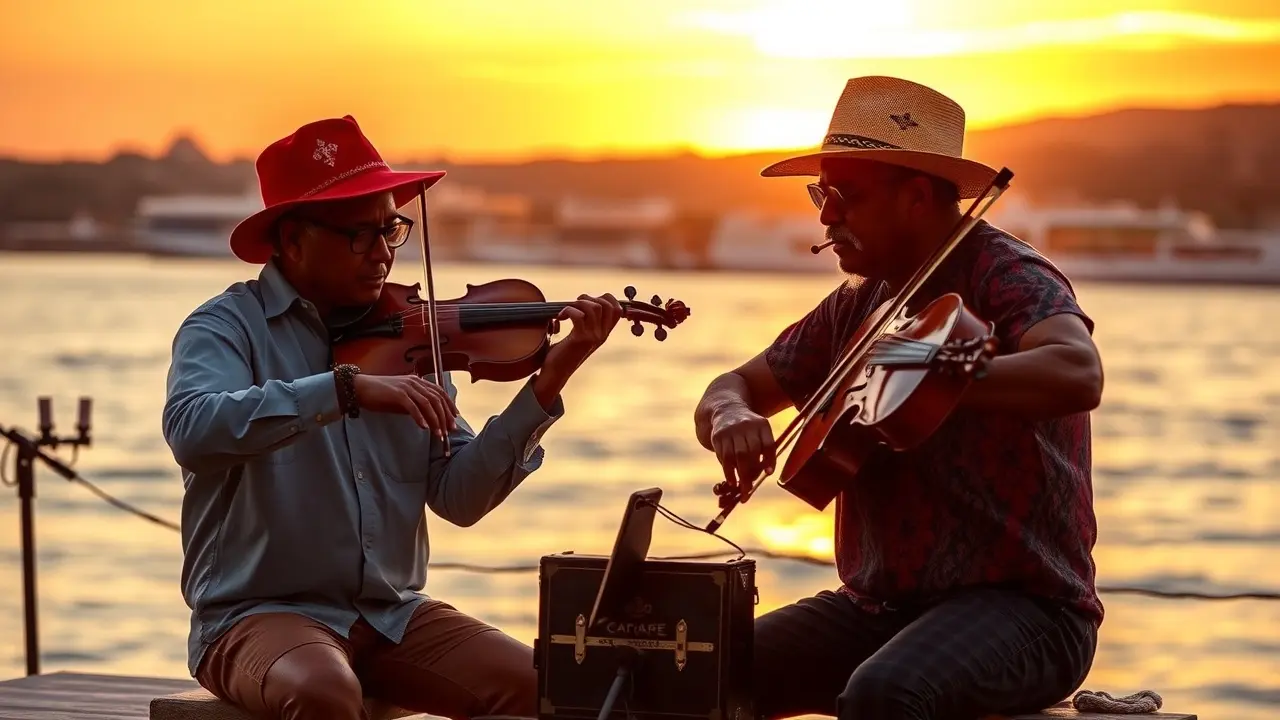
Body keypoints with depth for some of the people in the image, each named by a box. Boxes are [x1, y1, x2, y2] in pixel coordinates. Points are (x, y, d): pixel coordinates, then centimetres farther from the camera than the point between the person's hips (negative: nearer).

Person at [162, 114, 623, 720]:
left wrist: (546, 387, -10)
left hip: (392, 614, 5)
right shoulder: (228, 327, -5)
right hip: (259, 614, -5)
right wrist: (347, 389, -35)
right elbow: (191, 428, -28)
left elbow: (458, 496, 2)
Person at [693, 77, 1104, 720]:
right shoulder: (857, 306, 12)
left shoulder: (1004, 275, -11)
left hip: (1020, 601, -7)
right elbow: (734, 387, 17)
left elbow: (1078, 373, -31)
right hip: (879, 604, 7)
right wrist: (731, 417, -8)